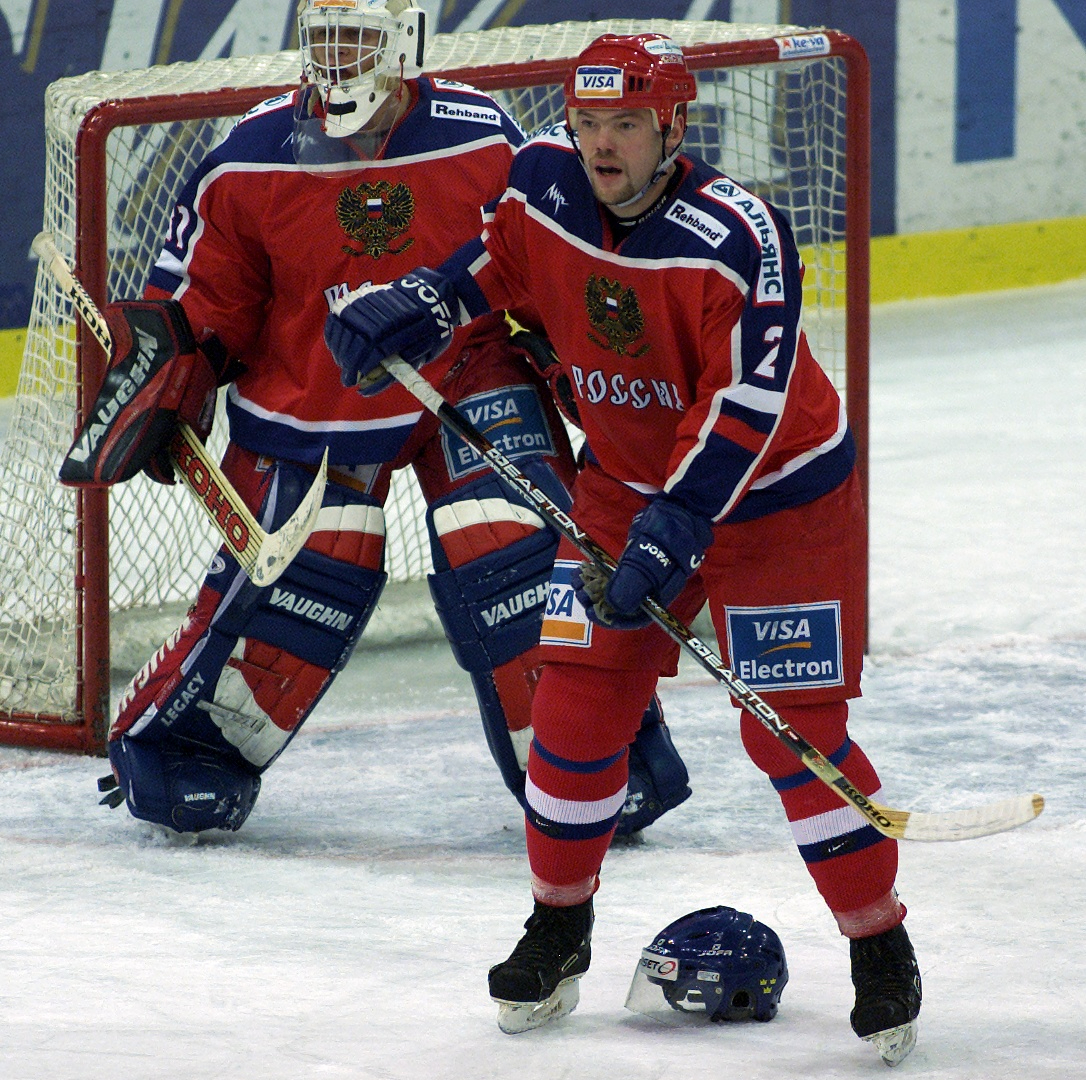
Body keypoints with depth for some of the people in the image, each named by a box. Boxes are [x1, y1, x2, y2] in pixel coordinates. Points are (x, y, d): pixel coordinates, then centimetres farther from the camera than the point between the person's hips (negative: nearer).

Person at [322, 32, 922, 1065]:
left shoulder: (739, 236, -29)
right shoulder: (542, 187, -12)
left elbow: (743, 406, -29)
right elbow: (488, 261, 9)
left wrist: (671, 532, -34)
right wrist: (400, 309, -11)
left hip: (776, 491, -5)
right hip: (625, 479, 5)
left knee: (795, 731, -8)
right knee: (577, 698, 0)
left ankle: (882, 952, 6)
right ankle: (559, 929, 19)